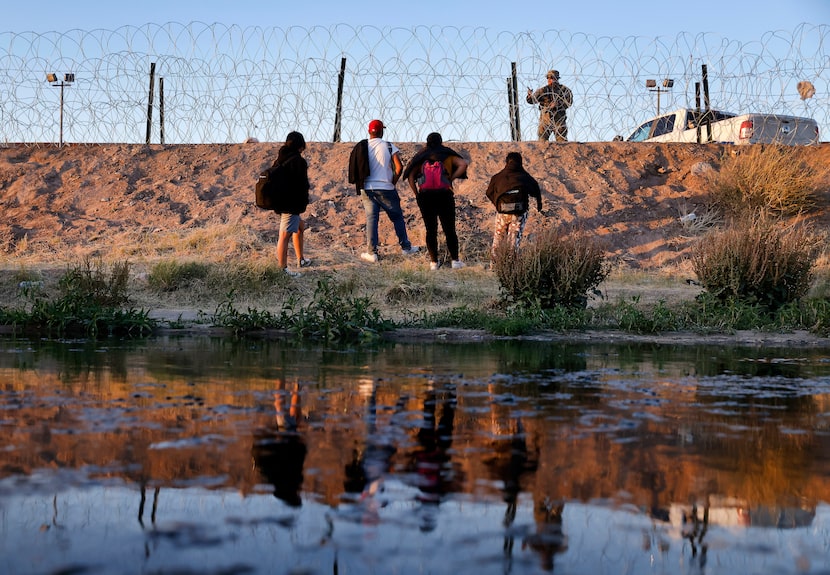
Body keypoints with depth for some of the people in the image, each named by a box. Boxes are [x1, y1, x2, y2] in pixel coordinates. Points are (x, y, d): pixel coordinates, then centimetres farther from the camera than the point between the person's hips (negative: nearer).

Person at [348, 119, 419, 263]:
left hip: (367, 189, 2)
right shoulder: (389, 146, -5)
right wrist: (393, 181, 2)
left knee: (371, 219, 5)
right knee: (397, 217, 11)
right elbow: (399, 167, -12)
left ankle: (371, 252, 1)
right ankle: (406, 247, 17)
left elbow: (354, 169, 3)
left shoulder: (360, 147, 3)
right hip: (386, 189, -2)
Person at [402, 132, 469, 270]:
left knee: (431, 230, 7)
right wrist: (451, 179, -2)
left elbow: (410, 176, 5)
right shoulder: (447, 155, 10)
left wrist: (416, 194, 6)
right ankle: (455, 260, 4)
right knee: (449, 229, 6)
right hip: (444, 193, -1)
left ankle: (434, 262, 5)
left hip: (425, 195, 1)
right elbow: (463, 164, -6)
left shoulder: (421, 157, 14)